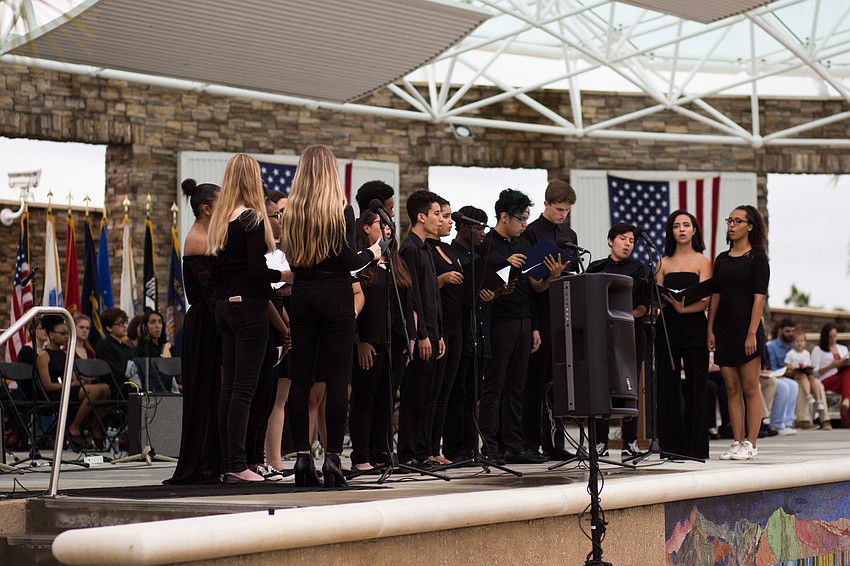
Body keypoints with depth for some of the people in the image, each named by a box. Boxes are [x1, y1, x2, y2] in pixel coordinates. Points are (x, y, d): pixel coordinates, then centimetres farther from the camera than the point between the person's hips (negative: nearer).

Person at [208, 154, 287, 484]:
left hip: (225, 305, 8)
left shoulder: (221, 219, 12)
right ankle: (237, 466, -7)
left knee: (228, 386, 9)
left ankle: (228, 463, 13)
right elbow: (257, 271, -17)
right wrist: (284, 275, -1)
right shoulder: (252, 218, -11)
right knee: (244, 387, -7)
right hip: (249, 307, -8)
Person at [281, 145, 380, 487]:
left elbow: (289, 257, 9)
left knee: (300, 378, 5)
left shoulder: (291, 211, 4)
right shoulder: (342, 209, -7)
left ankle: (302, 457, 5)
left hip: (302, 295, 4)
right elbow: (349, 261, -10)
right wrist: (371, 254, 9)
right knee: (337, 380, -2)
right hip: (335, 296, -4)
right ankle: (332, 456, -4)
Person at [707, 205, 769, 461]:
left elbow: (759, 298, -9)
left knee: (750, 388, -2)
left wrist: (752, 333, -16)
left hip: (746, 327, -6)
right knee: (732, 389, 6)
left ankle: (751, 444, 0)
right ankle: (738, 443, 9)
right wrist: (710, 330, 3)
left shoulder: (757, 258, -2)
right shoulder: (722, 259, 13)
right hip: (724, 329, 6)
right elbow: (715, 296, 12)